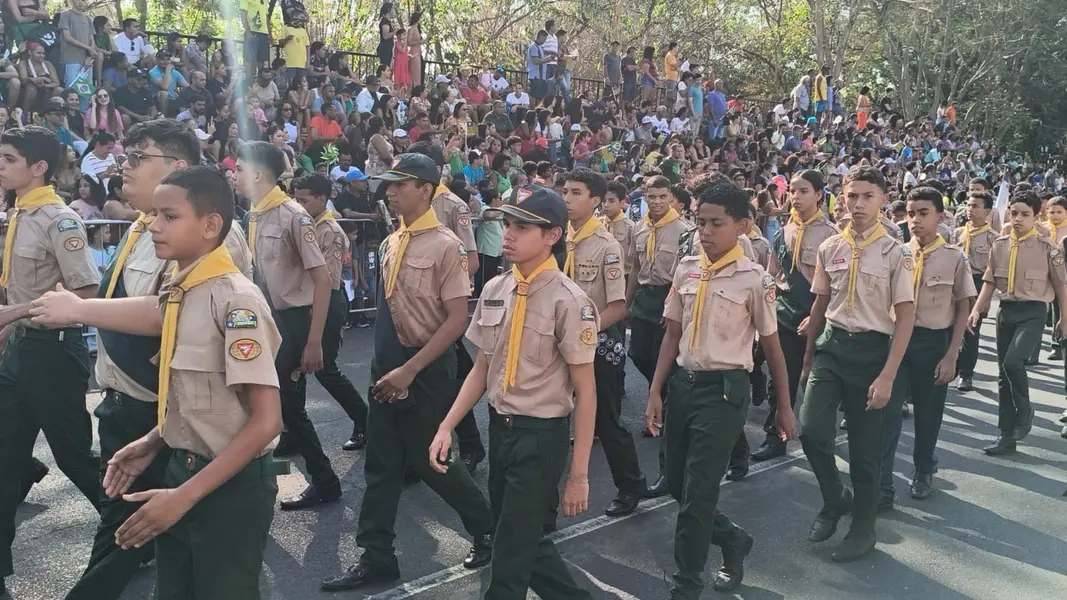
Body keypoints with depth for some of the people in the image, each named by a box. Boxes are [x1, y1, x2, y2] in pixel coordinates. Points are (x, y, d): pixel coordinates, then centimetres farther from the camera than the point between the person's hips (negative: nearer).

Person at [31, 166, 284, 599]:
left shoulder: (236, 300, -21)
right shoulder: (176, 290, 3)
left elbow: (265, 421, -23)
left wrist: (185, 495, -22)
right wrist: (154, 444, 3)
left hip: (230, 486, -7)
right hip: (182, 468, 7)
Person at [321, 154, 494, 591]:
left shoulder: (445, 246, -16)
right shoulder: (391, 243, 7)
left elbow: (456, 320, -19)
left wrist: (410, 370, -20)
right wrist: (384, 364, 13)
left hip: (426, 368, -7)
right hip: (387, 364, 7)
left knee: (430, 461, 5)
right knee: (381, 463, 11)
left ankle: (489, 530, 29)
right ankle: (377, 558, 23)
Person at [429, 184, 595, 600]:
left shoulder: (568, 301, -17)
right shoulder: (494, 291, 1)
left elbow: (585, 391, -13)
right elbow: (482, 368, 10)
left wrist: (579, 475, -12)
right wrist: (447, 427, 2)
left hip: (542, 435, -6)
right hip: (499, 426, 6)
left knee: (511, 550, 6)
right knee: (524, 538, 19)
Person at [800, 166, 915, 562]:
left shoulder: (895, 253, -8)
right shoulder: (829, 249, 3)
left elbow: (906, 315, -9)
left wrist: (887, 376, -14)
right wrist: (808, 358, 14)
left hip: (871, 349, -3)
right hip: (831, 343, 3)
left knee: (865, 445, 7)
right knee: (811, 429, -9)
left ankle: (862, 528, 27)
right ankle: (836, 498, 20)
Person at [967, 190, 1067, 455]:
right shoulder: (999, 245, 4)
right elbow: (990, 281, 8)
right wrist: (976, 309, -4)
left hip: (1033, 312, -5)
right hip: (1006, 311, 5)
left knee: (1013, 362, -25)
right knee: (1003, 373, 7)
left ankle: (1025, 412, 4)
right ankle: (1006, 436, 17)